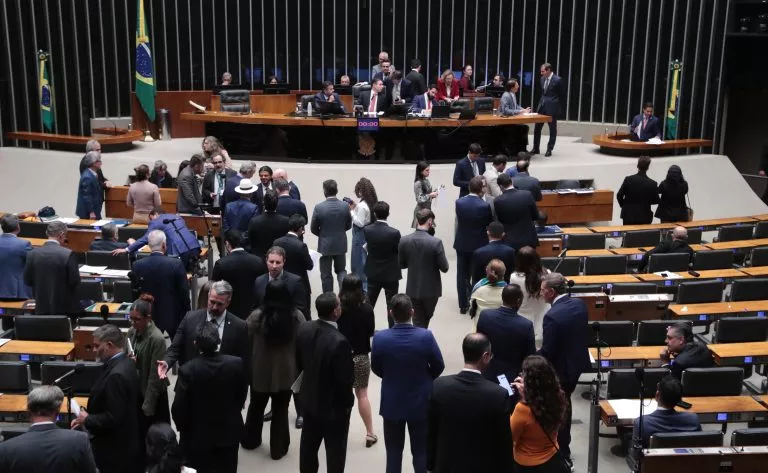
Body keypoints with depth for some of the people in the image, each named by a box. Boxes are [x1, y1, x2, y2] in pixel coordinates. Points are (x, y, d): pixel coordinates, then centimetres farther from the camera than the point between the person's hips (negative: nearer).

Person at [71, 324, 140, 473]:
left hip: (115, 449, -9)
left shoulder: (117, 375, -26)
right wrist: (87, 418, 4)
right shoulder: (125, 363, 4)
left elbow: (113, 417, -26)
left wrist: (87, 420, -12)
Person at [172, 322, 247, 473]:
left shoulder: (187, 370, -23)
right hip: (229, 432, 2)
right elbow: (241, 395, -2)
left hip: (198, 436, -2)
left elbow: (178, 408, -16)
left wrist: (183, 428, 4)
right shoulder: (237, 363, -17)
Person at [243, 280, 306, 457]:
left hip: (260, 372, 0)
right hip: (286, 373, 0)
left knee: (256, 407, 23)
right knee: (281, 410, 15)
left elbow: (247, 343, -8)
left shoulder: (256, 316, -18)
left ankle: (250, 441, 42)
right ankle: (278, 449, 25)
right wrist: (299, 369, 8)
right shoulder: (297, 317, -13)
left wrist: (247, 368, 8)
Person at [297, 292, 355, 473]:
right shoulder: (339, 341, -33)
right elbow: (345, 378, -23)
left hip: (309, 398, 7)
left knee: (309, 444, 24)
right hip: (334, 405, -7)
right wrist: (348, 402, -5)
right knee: (335, 450, 13)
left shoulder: (304, 329, -12)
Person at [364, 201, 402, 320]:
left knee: (369, 303, 19)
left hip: (373, 273, 4)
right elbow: (399, 251, -10)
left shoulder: (367, 230, -12)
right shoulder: (394, 233, -23)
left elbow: (368, 246, 1)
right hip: (390, 274, -4)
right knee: (392, 305, 9)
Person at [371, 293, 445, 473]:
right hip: (421, 402, 0)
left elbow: (376, 369, -3)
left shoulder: (380, 338, -19)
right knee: (421, 451, 14)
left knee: (393, 451, 16)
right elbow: (438, 367, -7)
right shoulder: (426, 336, -20)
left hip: (392, 403, 1)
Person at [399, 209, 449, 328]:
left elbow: (401, 264, 2)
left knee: (418, 322, 13)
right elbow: (444, 268, -14)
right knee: (426, 317, 23)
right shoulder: (436, 242, -20)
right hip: (431, 289, -2)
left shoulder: (404, 240, -9)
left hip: (413, 289, 2)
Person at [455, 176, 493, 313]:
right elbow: (490, 223, -6)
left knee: (462, 275, 13)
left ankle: (463, 305, 21)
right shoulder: (484, 206, -21)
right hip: (478, 244, -3)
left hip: (461, 244, 3)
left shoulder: (459, 202, -11)